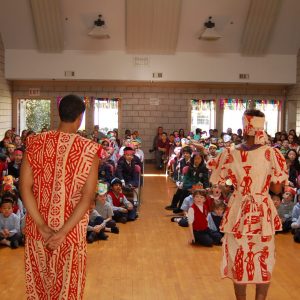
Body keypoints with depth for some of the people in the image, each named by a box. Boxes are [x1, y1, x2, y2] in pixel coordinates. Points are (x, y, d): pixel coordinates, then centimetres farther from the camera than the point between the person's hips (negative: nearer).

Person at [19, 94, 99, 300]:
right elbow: (88, 196, -18)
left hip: (38, 228, 3)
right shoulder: (88, 150, -12)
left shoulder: (36, 143, -5)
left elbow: (25, 186, -10)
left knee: (38, 282, 21)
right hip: (71, 230, -2)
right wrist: (63, 232, -16)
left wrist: (42, 226, -11)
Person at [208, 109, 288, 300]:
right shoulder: (272, 153, -12)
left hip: (239, 211, 1)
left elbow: (217, 182, 0)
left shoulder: (230, 154, -8)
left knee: (239, 259, 15)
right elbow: (277, 189, -9)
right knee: (264, 260, 16)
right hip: (263, 212, -1)